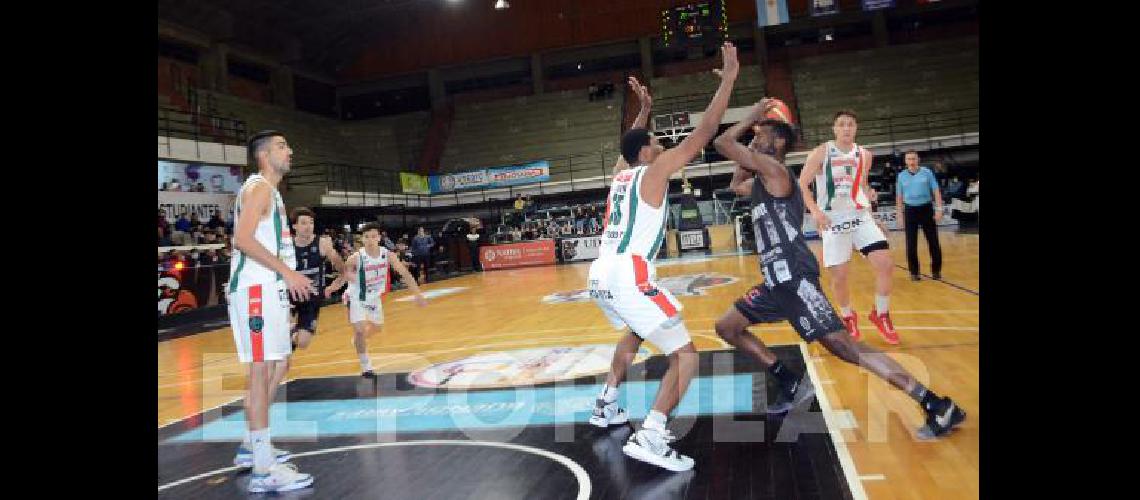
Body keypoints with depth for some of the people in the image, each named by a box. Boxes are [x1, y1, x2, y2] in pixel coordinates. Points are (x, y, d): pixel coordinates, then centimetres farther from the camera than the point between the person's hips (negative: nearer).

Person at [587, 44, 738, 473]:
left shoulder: (621, 172, 19)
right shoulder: (654, 171, -1)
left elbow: (632, 143, 44)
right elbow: (704, 132, -4)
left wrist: (644, 110, 48)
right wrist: (728, 80, 1)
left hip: (599, 277, 9)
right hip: (629, 278, -9)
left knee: (635, 333, 36)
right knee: (685, 355, -3)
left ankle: (606, 405, 39)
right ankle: (650, 437, -17)